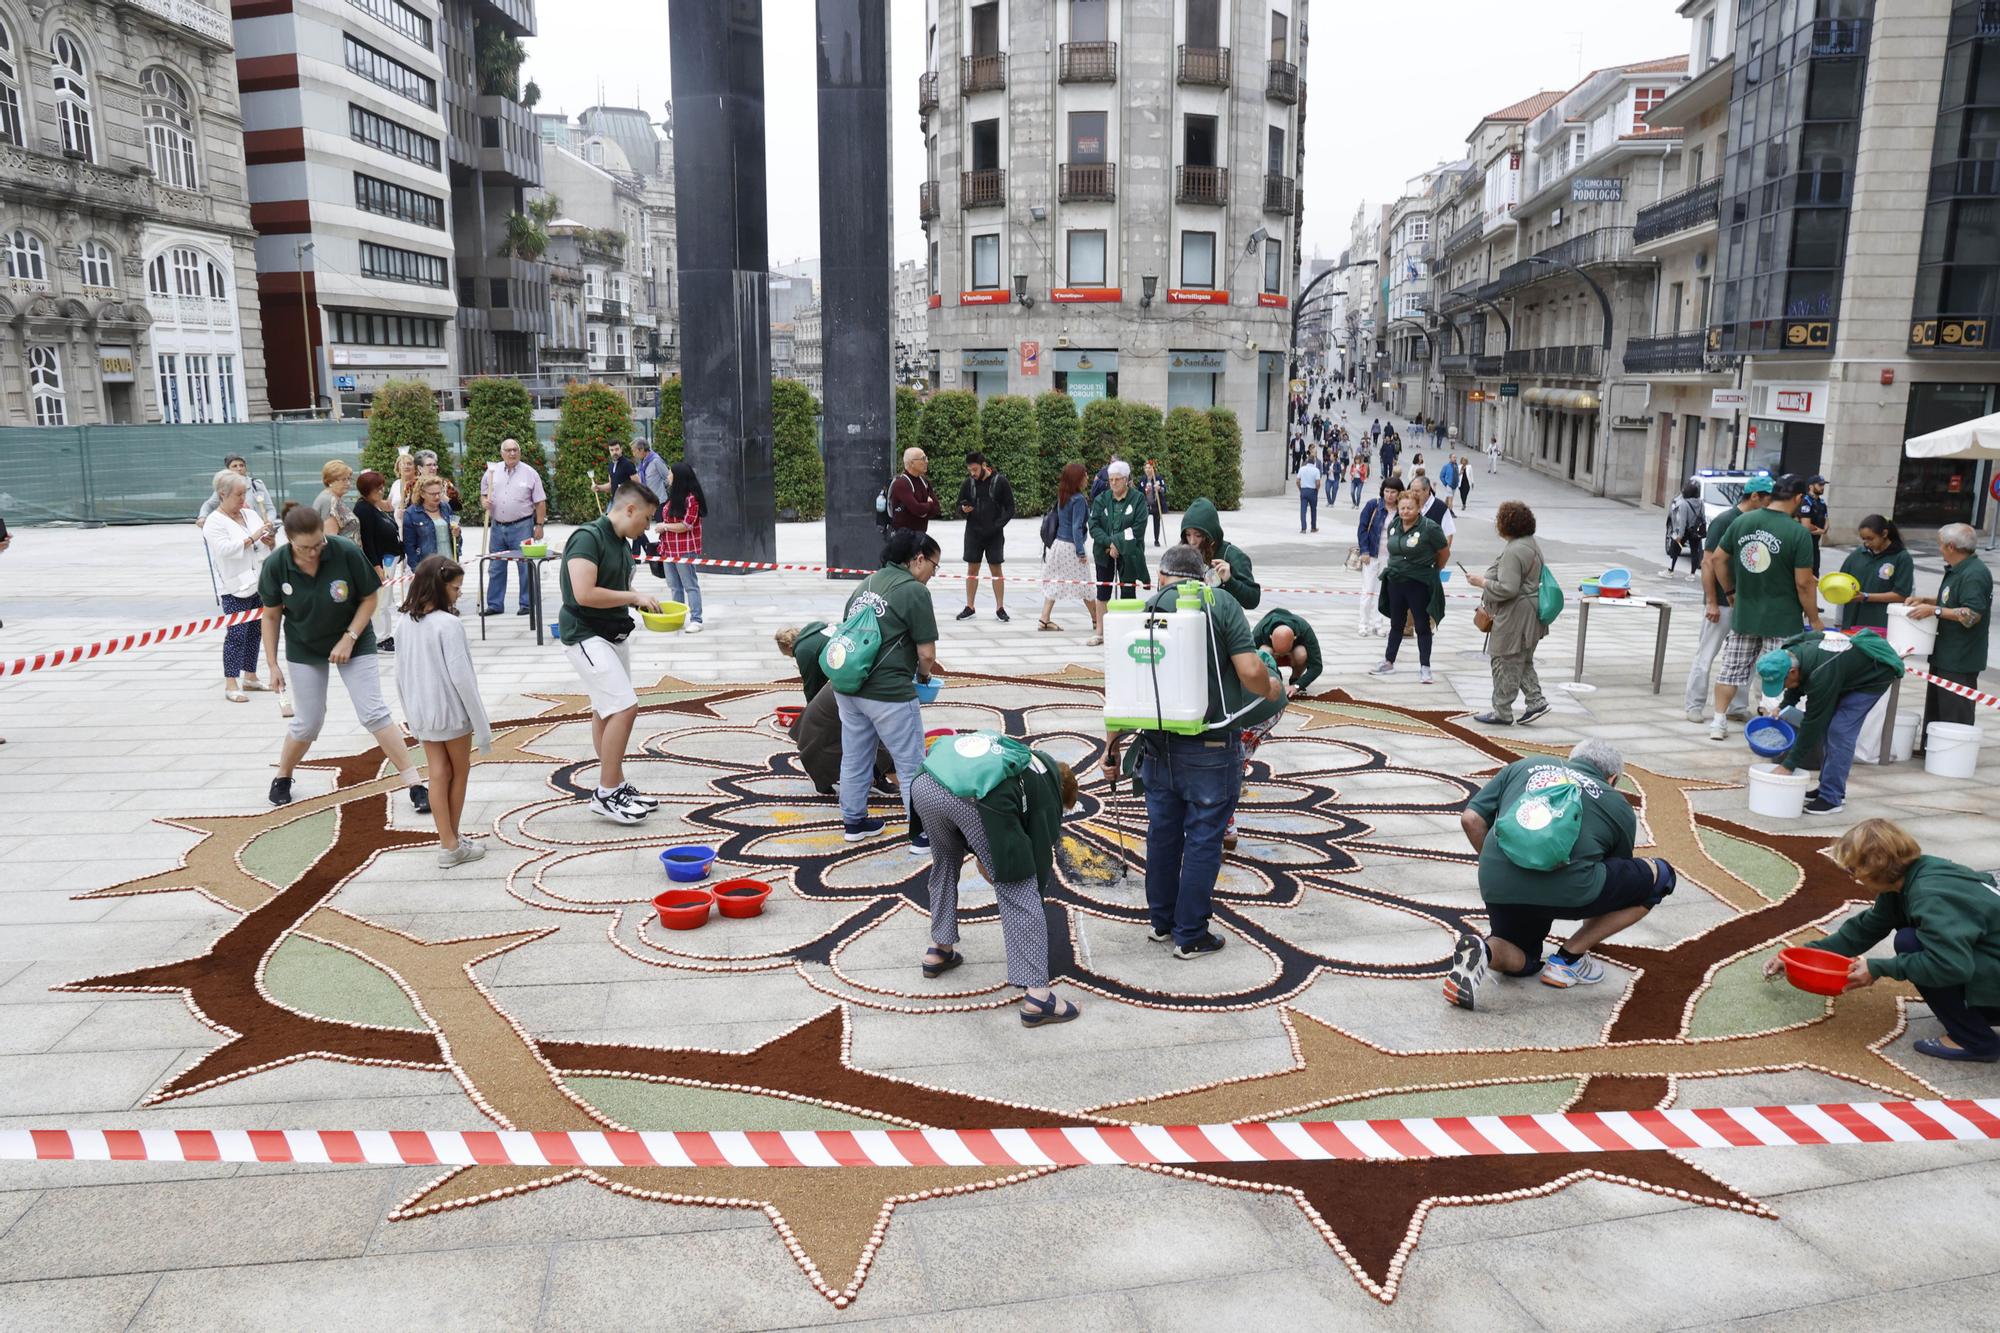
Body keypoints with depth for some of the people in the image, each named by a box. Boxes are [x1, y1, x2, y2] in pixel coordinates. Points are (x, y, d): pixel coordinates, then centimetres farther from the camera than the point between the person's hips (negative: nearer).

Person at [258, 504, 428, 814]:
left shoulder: (347, 553, -24)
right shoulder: (275, 565, -18)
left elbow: (370, 598, -10)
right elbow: (271, 616, -4)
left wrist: (349, 638, -19)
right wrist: (273, 665, -4)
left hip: (353, 642, -1)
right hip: (304, 649, 1)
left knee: (374, 714, -8)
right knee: (307, 724, 5)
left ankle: (416, 784, -5)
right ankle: (282, 778, 33)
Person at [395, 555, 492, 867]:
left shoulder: (407, 621, 1)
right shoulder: (449, 624, -20)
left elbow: (401, 672, 8)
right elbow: (461, 676, -20)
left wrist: (410, 711, 18)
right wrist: (481, 724, -15)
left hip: (421, 712, 6)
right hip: (451, 712, -5)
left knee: (438, 774, 10)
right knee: (459, 772, 12)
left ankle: (448, 842, 13)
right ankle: (453, 844, 20)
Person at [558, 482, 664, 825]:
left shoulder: (622, 543, 9)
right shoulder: (588, 537, -18)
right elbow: (584, 593, -27)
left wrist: (641, 602, 2)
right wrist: (634, 597, -19)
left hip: (613, 635, 9)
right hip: (586, 637, -9)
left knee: (606, 711, 15)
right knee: (624, 707, -14)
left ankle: (615, 786, 23)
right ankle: (605, 793, -4)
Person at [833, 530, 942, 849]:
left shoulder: (866, 584, 13)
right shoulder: (914, 590, -10)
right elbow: (926, 654, -11)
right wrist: (923, 675, 12)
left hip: (849, 685, 8)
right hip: (888, 693, -7)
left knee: (854, 758, 20)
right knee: (912, 765, 6)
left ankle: (853, 822, 33)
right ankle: (922, 834, 13)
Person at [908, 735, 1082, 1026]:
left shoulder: (1013, 751, 42)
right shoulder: (1047, 784, 27)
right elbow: (1041, 852, 25)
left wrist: (980, 855, 42)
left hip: (925, 784, 6)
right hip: (978, 798, -6)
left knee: (945, 861, 35)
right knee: (1019, 891, 6)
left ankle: (938, 952, 41)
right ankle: (1036, 996, 3)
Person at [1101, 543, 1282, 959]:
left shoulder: (1146, 609, 2)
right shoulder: (1220, 602, -6)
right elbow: (1250, 672, -15)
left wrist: (1112, 745, 10)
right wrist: (1272, 690, 7)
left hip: (1158, 745, 4)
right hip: (1211, 749, -4)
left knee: (1162, 835, 18)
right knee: (1203, 840, 7)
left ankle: (1162, 922, 33)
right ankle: (1190, 936, 16)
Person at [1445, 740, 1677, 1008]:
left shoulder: (1525, 765, 24)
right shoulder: (1619, 806, 20)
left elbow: (1471, 820, 14)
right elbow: (1617, 883, 32)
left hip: (1498, 887, 4)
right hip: (1566, 890, -3)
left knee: (1520, 961, 33)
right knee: (1659, 876, 22)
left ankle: (1482, 951, -5)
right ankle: (1568, 959, 16)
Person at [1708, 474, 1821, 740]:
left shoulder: (1741, 522, -2)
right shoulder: (1798, 533, -16)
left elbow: (1719, 559, 7)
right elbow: (1803, 583, -14)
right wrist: (1814, 619, -3)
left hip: (1743, 615, 4)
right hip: (1782, 621, -4)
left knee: (1731, 668, 15)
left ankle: (1718, 722, 21)